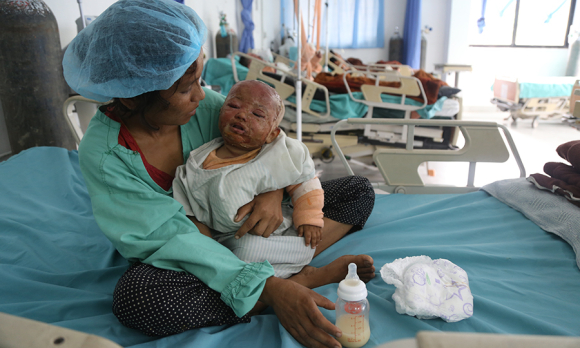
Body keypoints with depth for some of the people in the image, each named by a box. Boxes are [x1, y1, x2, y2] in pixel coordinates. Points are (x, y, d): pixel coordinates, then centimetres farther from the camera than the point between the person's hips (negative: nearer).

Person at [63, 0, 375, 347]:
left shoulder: (203, 104, -13)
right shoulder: (103, 154, -22)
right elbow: (174, 238, -28)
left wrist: (274, 192, -24)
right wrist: (270, 289, -37)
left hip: (243, 227, 4)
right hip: (178, 262, -3)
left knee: (358, 189, -4)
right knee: (135, 294, -40)